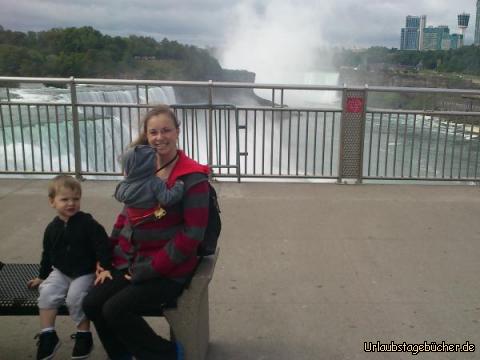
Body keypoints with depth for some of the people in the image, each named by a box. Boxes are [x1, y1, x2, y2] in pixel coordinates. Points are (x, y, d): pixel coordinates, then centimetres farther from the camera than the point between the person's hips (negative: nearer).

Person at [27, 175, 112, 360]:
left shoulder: (88, 223, -13)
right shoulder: (52, 228, 2)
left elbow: (102, 245, -15)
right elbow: (47, 254, 14)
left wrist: (105, 268, -22)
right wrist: (42, 276, 19)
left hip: (85, 272, -4)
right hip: (60, 272, 4)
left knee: (75, 297, -25)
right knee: (46, 293, -19)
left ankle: (84, 336, -5)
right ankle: (48, 335, -6)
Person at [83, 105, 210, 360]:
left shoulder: (192, 178, -15)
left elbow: (193, 234, -18)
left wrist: (149, 269, -16)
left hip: (170, 269, -6)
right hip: (131, 260, 7)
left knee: (115, 310, -18)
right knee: (92, 304, -6)